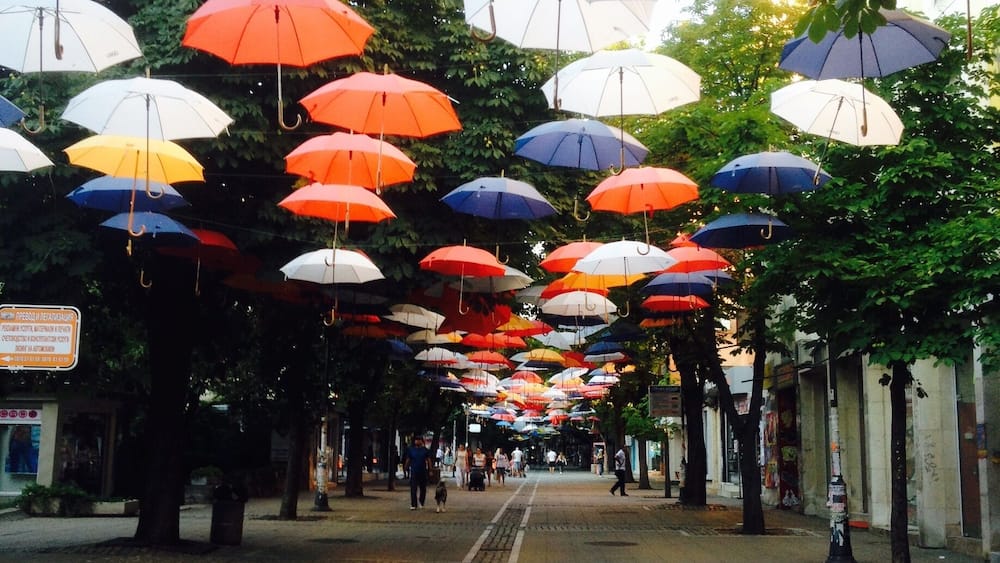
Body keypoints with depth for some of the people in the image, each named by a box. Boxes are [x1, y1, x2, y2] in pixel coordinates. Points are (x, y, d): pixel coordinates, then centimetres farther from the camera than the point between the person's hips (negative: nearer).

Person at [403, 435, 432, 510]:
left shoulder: (425, 450, 3)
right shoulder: (411, 450, 5)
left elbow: (428, 460, 4)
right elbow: (408, 460, 8)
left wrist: (430, 470, -2)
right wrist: (405, 468, 5)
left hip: (423, 472, 1)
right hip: (414, 472, -1)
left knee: (423, 489, 8)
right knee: (413, 489, -6)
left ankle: (421, 503, 22)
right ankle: (413, 505, -6)